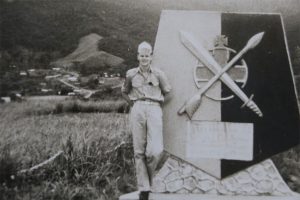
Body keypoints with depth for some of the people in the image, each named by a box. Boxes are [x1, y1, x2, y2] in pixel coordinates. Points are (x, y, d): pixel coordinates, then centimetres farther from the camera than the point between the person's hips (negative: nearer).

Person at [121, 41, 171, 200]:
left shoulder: (158, 74, 7)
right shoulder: (131, 74, 10)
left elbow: (166, 91, 20)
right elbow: (124, 92, 26)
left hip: (154, 110, -1)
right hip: (137, 110, 1)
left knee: (155, 150, -15)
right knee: (139, 151, -2)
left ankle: (148, 177, 15)